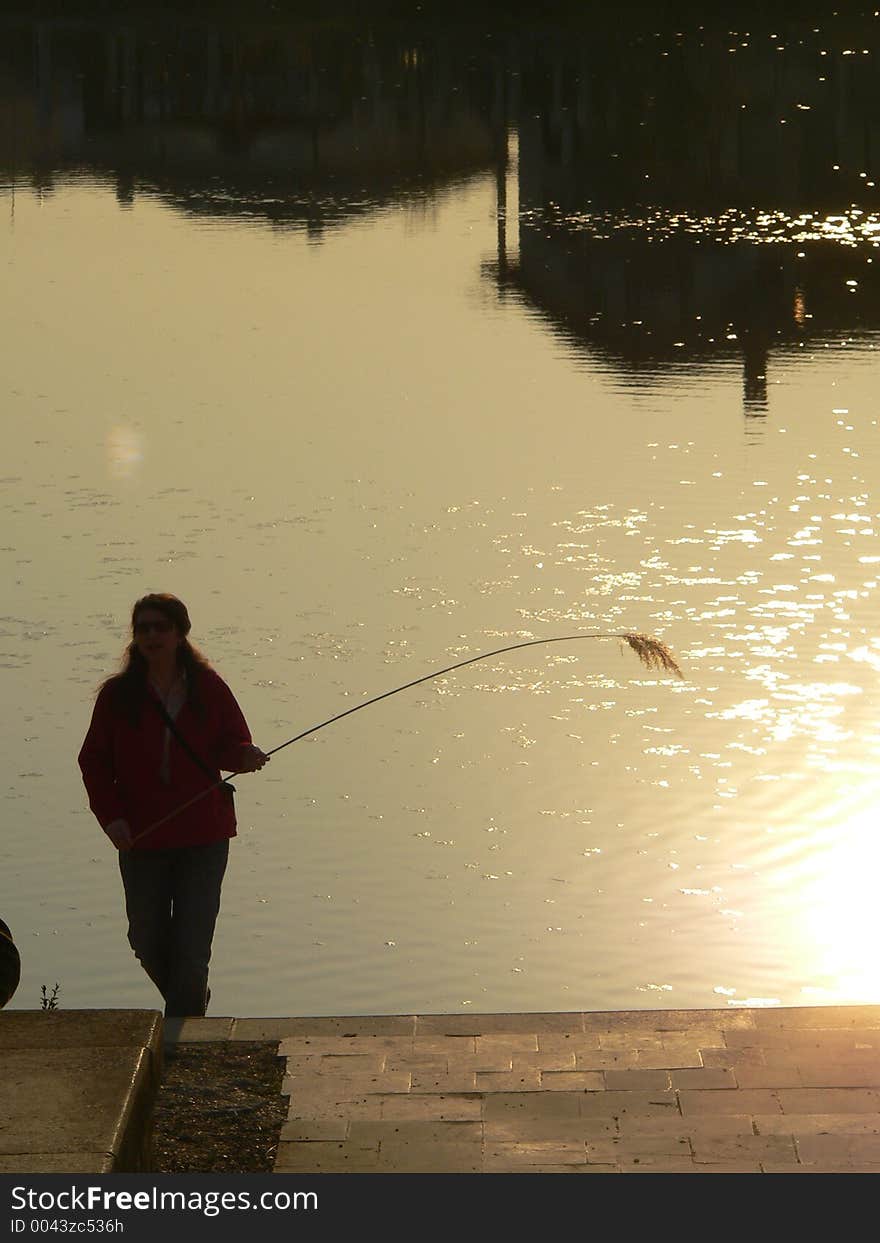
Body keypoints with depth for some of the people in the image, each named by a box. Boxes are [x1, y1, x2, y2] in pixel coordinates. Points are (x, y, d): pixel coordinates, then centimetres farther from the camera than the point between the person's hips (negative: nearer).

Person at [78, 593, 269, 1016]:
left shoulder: (209, 689, -2)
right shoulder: (117, 695, -2)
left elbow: (231, 744, 1)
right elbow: (94, 761, 2)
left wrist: (243, 756, -24)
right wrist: (111, 816, -10)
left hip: (203, 837, -1)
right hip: (141, 839, 2)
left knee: (192, 944, -4)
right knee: (147, 939, 10)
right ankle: (193, 999, 38)